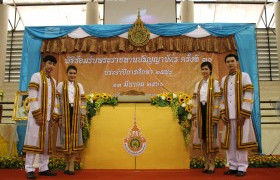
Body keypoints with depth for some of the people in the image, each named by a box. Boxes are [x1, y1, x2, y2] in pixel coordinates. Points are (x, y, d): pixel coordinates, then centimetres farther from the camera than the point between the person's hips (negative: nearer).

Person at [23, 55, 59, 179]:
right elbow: (32, 97, -10)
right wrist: (37, 114, -16)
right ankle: (30, 169, 0)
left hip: (48, 116, 6)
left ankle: (43, 168, 13)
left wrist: (55, 114, 5)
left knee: (46, 142, 7)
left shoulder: (53, 81, 18)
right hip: (36, 115, -6)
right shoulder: (36, 76, -2)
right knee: (33, 140, -5)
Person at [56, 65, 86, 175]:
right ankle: (67, 164, 14)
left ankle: (71, 165, 6)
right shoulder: (61, 85, 5)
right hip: (64, 114, -1)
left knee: (75, 138, 1)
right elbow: (57, 101, -1)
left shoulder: (79, 86, 11)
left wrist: (83, 117, 0)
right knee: (65, 138, 3)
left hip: (76, 114, 2)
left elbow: (83, 102, 7)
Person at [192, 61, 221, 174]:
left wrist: (215, 117, -13)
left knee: (211, 137, -1)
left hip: (210, 112, -5)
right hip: (200, 112, 5)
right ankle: (207, 162, 19)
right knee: (202, 137, 7)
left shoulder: (215, 83, -2)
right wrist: (195, 117, 6)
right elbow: (195, 101, 11)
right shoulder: (198, 84, 13)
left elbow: (217, 100, -7)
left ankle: (212, 164, 10)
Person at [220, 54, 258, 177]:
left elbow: (248, 96, -7)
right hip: (229, 116, 5)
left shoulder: (244, 76, 0)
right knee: (230, 141, 4)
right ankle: (233, 166, 11)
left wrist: (243, 114, -14)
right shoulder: (224, 80, 15)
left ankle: (242, 167, 5)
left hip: (241, 114, -4)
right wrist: (222, 113, 1)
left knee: (241, 139, -3)